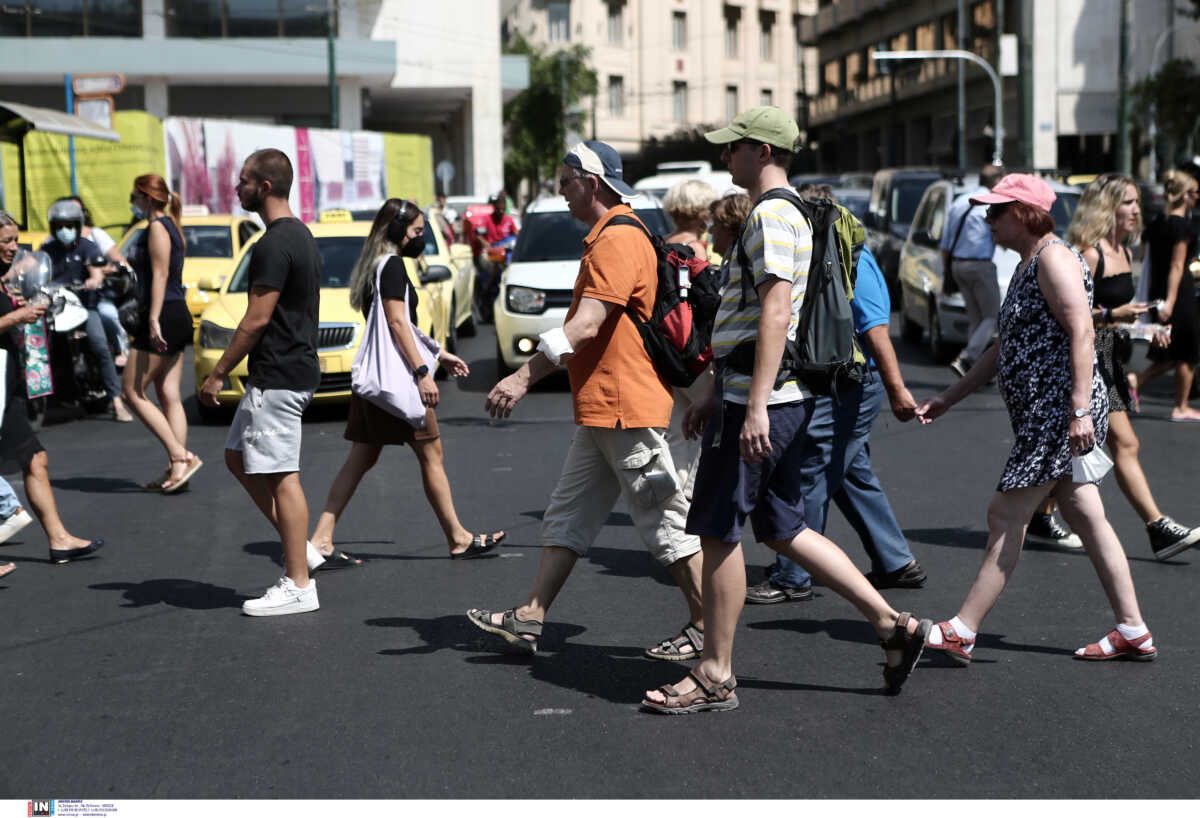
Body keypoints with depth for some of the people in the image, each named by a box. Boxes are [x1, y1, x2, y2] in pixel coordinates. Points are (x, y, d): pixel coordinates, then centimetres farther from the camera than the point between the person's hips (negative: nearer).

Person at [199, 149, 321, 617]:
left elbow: (257, 319, -19)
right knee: (238, 457, 17)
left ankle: (299, 585, 0)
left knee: (282, 476, -5)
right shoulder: (300, 235, 15)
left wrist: (218, 374, -12)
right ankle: (297, 548, 18)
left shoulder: (274, 244, -17)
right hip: (295, 367, 11)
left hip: (277, 377, -11)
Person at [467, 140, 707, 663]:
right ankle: (530, 619, 13)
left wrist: (524, 376, -27)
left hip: (625, 409, -11)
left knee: (662, 521, -2)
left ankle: (705, 628, 8)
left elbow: (585, 326, -25)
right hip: (601, 410, 11)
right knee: (568, 515, 10)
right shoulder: (608, 236, 18)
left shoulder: (618, 239, -16)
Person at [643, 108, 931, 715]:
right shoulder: (786, 214, 21)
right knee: (783, 530, 13)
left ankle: (714, 676, 6)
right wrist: (717, 398, 27)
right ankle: (892, 625, 14)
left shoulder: (771, 215, -12)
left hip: (758, 402, -10)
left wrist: (755, 406, -27)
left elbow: (776, 313, -22)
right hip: (769, 397, 10)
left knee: (719, 533, -2)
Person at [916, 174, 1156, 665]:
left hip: (1060, 412, -10)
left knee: (1006, 516, -9)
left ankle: (961, 633, -6)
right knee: (1087, 520, 10)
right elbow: (1005, 349, 26)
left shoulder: (1054, 258, -10)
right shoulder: (1028, 265, 22)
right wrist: (945, 400, 26)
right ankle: (1133, 633, 13)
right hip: (1042, 416, 10)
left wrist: (1080, 410, -27)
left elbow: (1082, 333, -20)